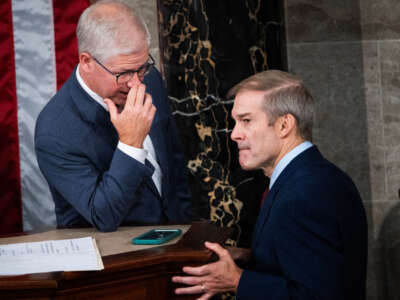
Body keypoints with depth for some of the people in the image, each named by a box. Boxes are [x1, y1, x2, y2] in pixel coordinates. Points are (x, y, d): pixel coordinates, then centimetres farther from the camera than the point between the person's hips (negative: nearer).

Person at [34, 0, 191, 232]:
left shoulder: (149, 80, -3)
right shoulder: (54, 132, -22)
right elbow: (105, 219, -23)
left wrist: (183, 220, 14)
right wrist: (131, 142, -31)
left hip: (168, 232, 4)